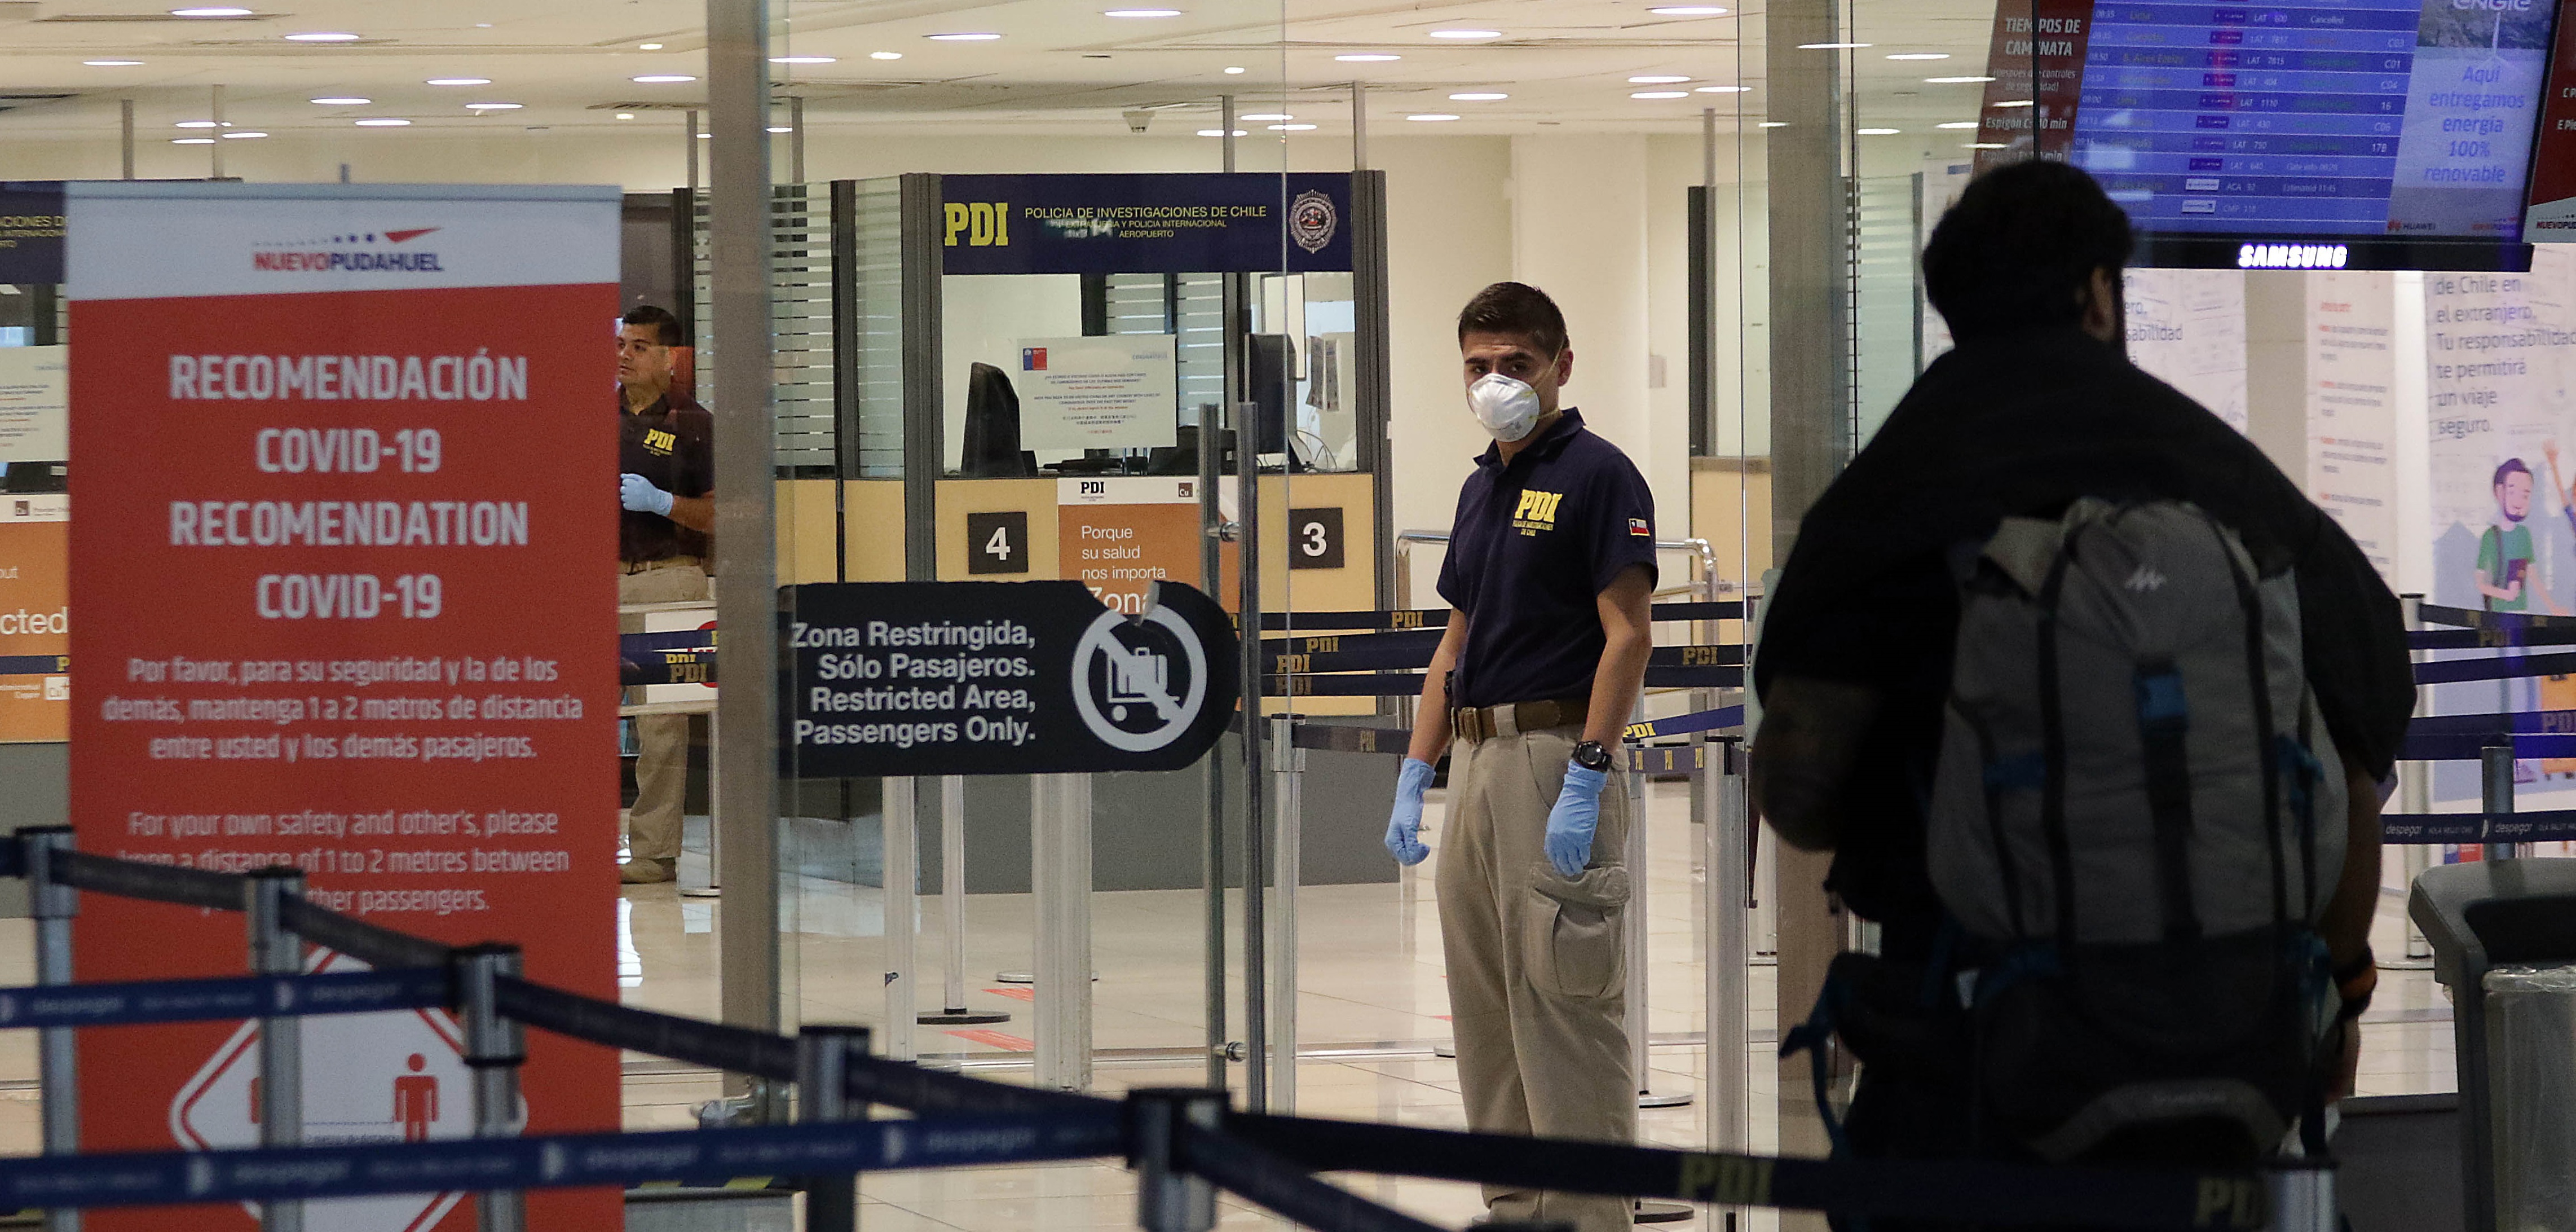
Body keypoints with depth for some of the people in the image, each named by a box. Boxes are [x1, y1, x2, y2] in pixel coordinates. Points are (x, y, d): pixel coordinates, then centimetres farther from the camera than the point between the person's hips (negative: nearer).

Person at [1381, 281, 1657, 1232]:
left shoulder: (1596, 474, -8)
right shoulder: (1482, 488, 17)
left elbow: (1628, 636, -15)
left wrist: (1586, 780, -20)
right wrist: (1415, 779, 15)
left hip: (1556, 755, -9)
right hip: (1477, 761, 9)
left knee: (1564, 1006, -8)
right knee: (1485, 1010, 9)